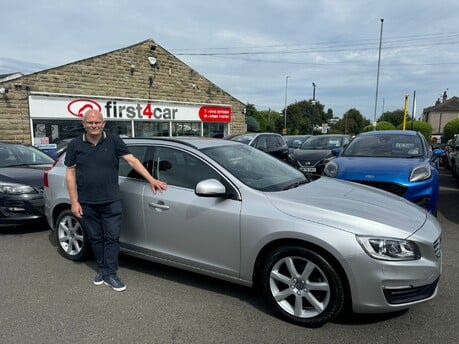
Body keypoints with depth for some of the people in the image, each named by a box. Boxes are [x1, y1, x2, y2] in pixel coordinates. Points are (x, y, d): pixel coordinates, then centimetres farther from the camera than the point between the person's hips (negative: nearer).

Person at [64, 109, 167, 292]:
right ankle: (103, 269, 28)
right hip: (87, 203, 2)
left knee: (112, 237, 1)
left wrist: (151, 179, -13)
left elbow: (132, 160, -4)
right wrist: (74, 201, -2)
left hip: (111, 201, -1)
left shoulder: (114, 141, 0)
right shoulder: (75, 145, 2)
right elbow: (70, 173, 4)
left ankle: (110, 274, 11)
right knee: (95, 238, 13)